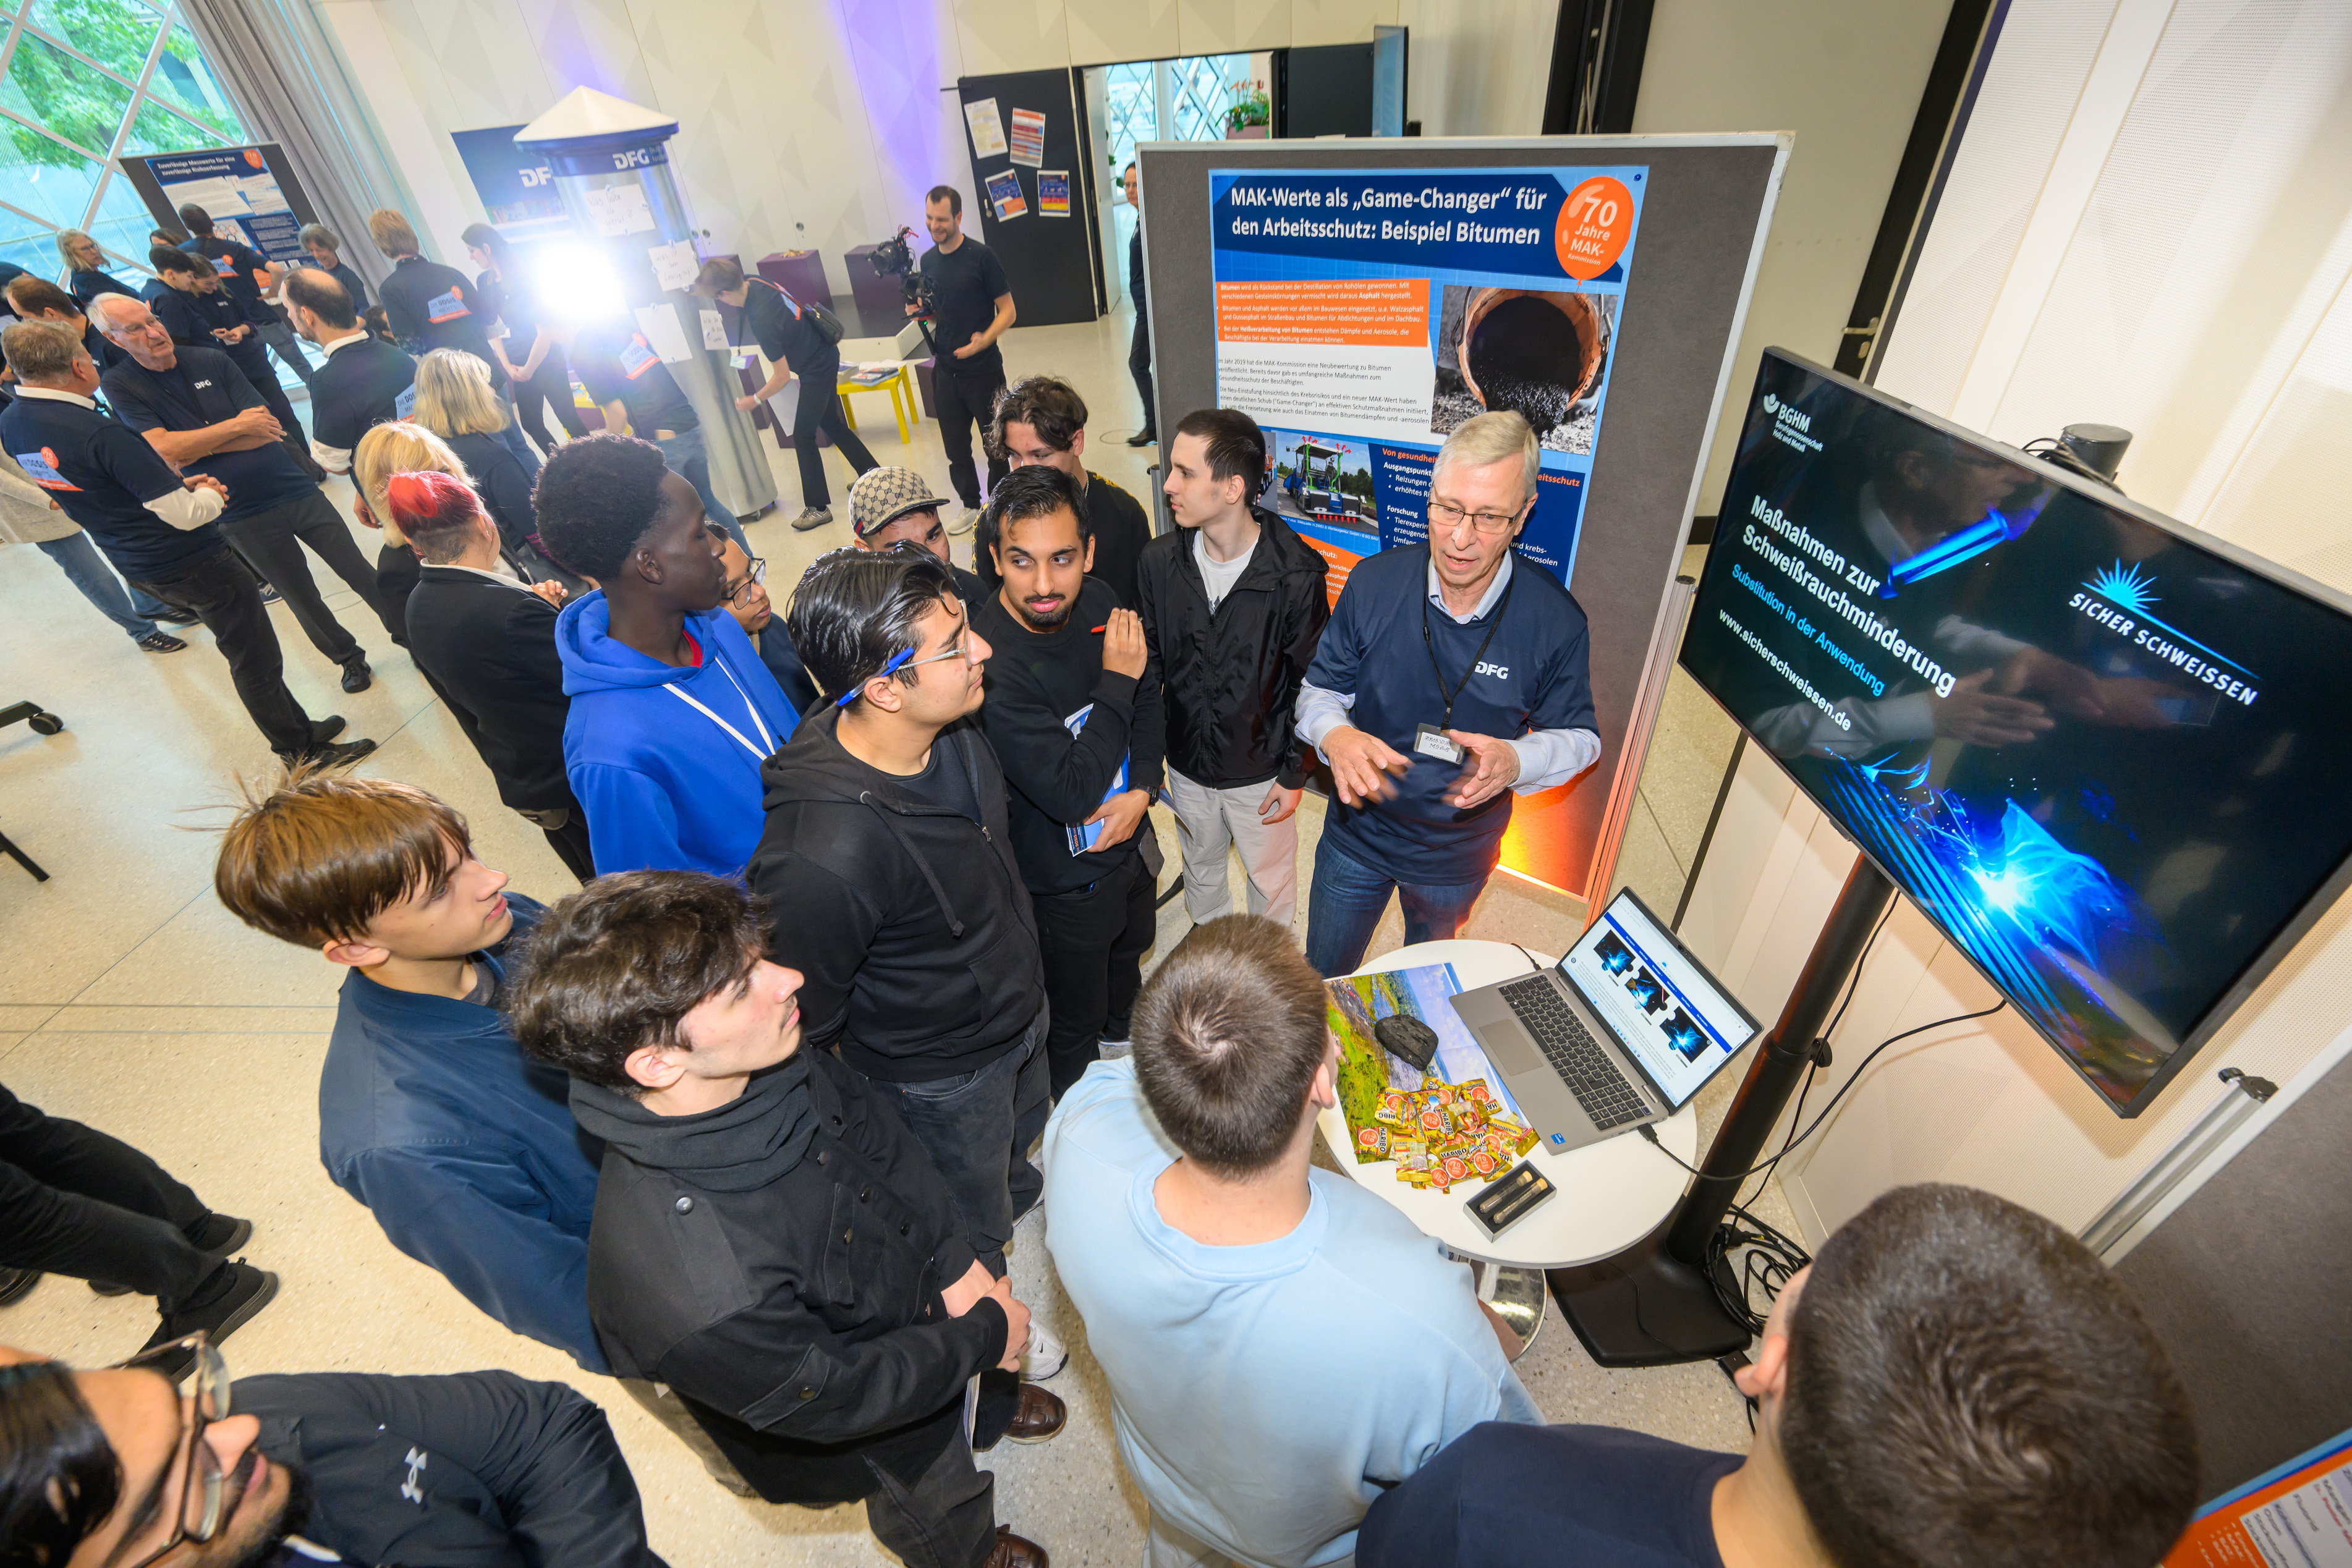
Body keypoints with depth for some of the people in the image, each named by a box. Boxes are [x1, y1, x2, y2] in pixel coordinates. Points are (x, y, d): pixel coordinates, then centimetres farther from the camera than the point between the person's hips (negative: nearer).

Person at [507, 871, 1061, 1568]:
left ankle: (987, 1407, 73)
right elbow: (831, 1395, -28)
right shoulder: (693, 1287, -46)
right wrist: (984, 1335, -16)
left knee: (974, 1378, 38)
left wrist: (958, 1261, -14)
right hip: (877, 1434, -4)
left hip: (921, 1287, 5)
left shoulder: (778, 1065, -29)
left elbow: (879, 1138, -9)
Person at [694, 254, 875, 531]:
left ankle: (818, 508, 4)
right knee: (831, 424, 20)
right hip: (825, 355, 9)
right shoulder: (754, 283, -9)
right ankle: (873, 474, 31)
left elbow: (782, 377, -23)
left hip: (816, 369, -9)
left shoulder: (761, 320, -32)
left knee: (803, 435, -3)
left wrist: (754, 401, -10)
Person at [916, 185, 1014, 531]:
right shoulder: (928, 260, 9)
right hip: (946, 371, 5)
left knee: (995, 446, 4)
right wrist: (920, 311, -2)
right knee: (955, 448, 11)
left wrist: (985, 339, -25)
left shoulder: (981, 256, -9)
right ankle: (971, 507, 28)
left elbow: (1007, 311, -9)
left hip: (983, 371, -5)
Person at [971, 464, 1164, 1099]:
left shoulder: (1097, 602, -12)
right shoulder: (990, 662, -35)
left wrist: (1143, 788, -13)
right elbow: (1072, 793, -34)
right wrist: (1116, 680, -29)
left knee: (1129, 954, 35)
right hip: (1065, 882, -7)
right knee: (1075, 1025, 19)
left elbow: (1148, 702, 2)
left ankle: (1125, 1030, 68)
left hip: (1129, 839, 7)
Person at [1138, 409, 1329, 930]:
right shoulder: (1159, 561, -13)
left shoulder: (1296, 575, -24)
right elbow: (1149, 665, -2)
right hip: (1187, 764, 3)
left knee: (1270, 877, 21)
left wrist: (1295, 774, -8)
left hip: (1261, 771, -3)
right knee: (1200, 865, 28)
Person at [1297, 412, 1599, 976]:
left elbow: (1577, 736, -7)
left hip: (1460, 853, 1)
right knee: (1323, 976, 21)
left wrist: (1515, 761, -31)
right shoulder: (1373, 582, -18)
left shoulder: (1556, 620, -19)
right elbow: (1320, 690, -7)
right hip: (1359, 832, 0)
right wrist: (1335, 736, -32)